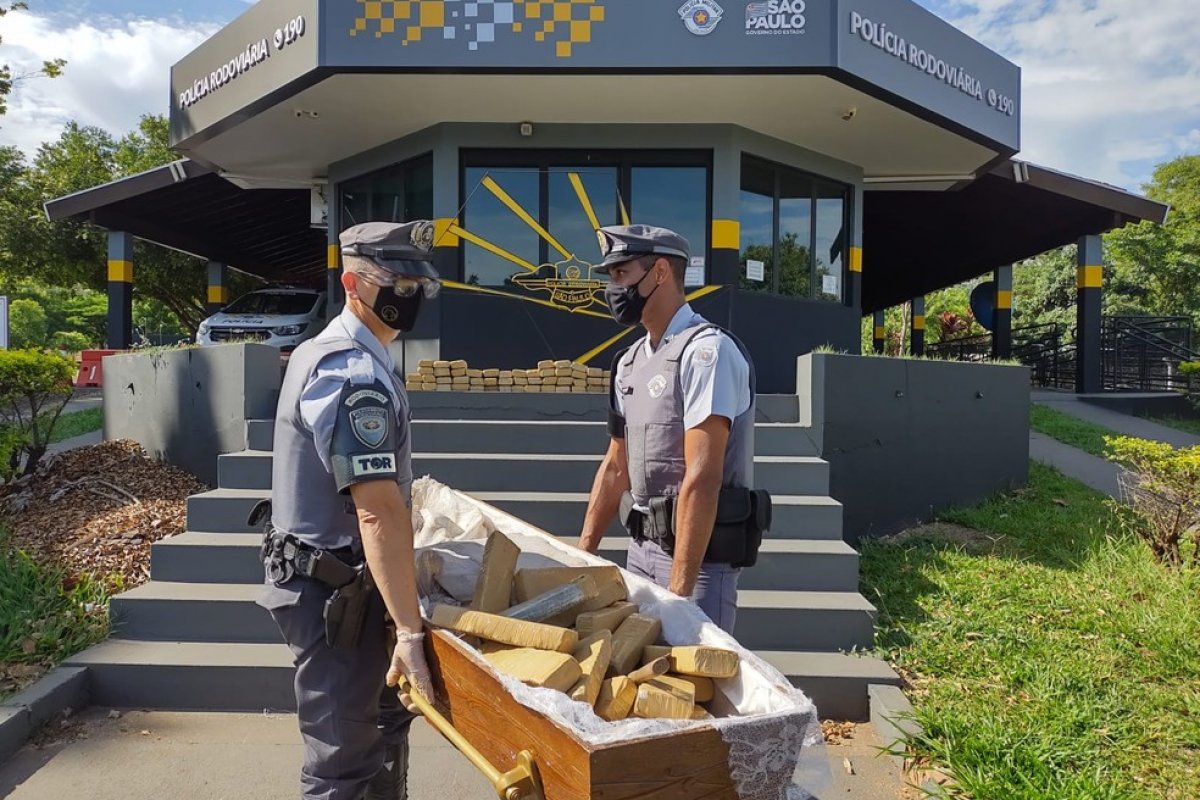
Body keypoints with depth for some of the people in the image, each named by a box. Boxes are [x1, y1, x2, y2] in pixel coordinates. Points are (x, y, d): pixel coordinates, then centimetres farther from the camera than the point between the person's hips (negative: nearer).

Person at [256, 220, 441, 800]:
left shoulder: (326, 352, 11)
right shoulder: (354, 376, -23)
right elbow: (379, 513, -29)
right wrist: (410, 630, -28)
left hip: (338, 582, 10)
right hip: (334, 595, -10)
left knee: (383, 722, 23)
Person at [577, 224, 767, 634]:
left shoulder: (706, 351, -17)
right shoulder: (629, 361, 10)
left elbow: (701, 480, -23)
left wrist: (679, 589, -24)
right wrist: (582, 555, 14)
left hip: (698, 550, -8)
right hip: (641, 546, 8)